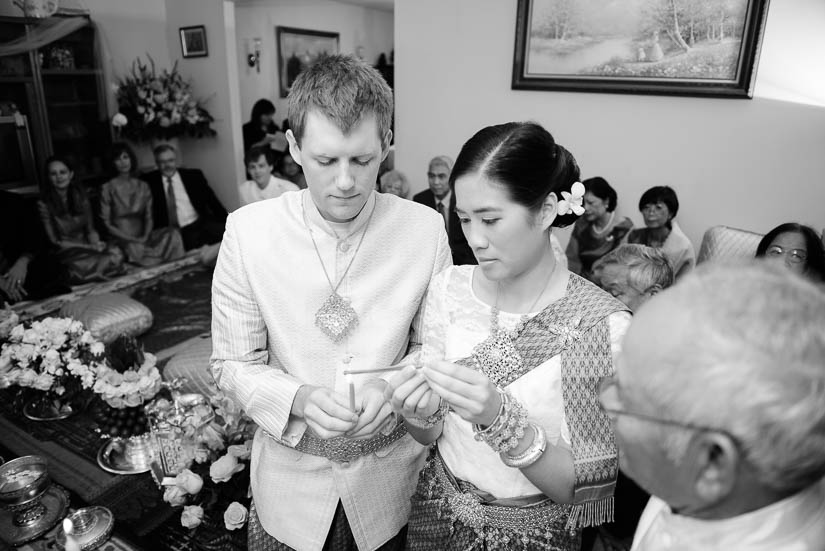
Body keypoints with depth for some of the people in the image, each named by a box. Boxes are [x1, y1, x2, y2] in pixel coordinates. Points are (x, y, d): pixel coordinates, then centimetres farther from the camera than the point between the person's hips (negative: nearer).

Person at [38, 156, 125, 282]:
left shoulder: (81, 197, 6)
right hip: (64, 253, -5)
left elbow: (91, 230, 8)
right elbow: (55, 241, -8)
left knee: (115, 253, -28)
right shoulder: (44, 204, -8)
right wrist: (89, 247, -17)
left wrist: (96, 244, -15)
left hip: (86, 247, 5)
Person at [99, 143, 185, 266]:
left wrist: (145, 236, -13)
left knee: (173, 232, -27)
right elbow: (106, 223, -1)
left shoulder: (143, 186, 12)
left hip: (143, 236, 3)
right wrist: (130, 238, -14)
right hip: (121, 238, -3)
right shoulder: (107, 188, 2)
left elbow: (149, 217, 8)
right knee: (137, 250, -37)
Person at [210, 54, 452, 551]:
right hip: (290, 478, 0)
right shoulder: (248, 231, -16)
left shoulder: (426, 230, -15)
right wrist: (301, 399, -25)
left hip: (388, 478, 1)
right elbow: (233, 364, -8)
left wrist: (393, 387, -23)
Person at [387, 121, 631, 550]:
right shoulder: (448, 288, -12)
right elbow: (430, 436, -3)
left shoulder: (604, 325, -23)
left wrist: (503, 420, -33)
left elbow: (579, 488, -17)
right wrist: (422, 415, -24)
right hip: (439, 510, 3)